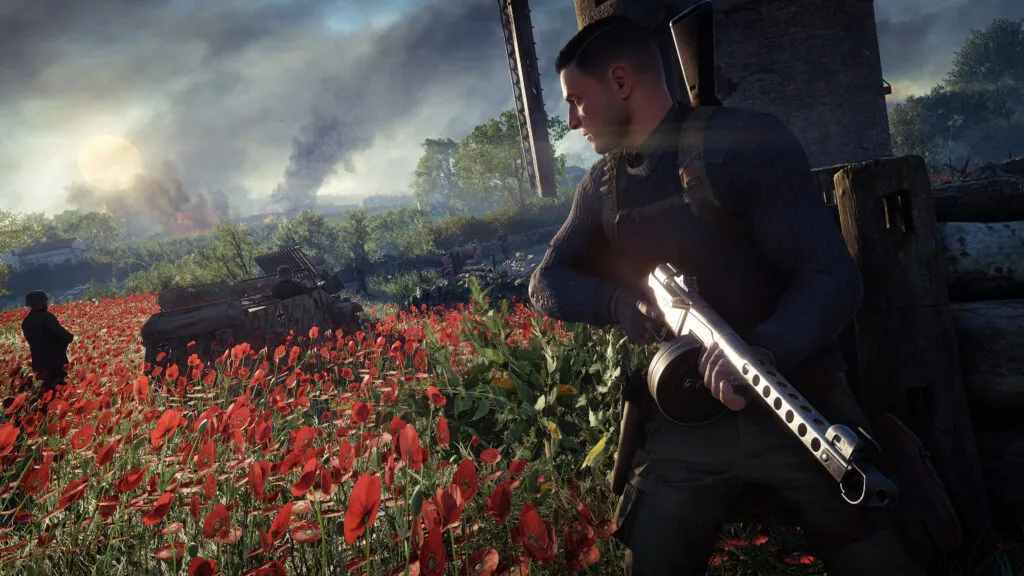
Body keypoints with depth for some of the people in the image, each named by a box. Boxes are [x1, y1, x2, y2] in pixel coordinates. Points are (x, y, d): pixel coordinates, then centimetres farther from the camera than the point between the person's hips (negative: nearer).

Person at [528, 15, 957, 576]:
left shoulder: (748, 142, -10)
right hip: (682, 427, 4)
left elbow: (832, 277, -16)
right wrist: (618, 303, -14)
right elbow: (546, 283, 8)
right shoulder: (601, 187, 9)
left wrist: (763, 351, -37)